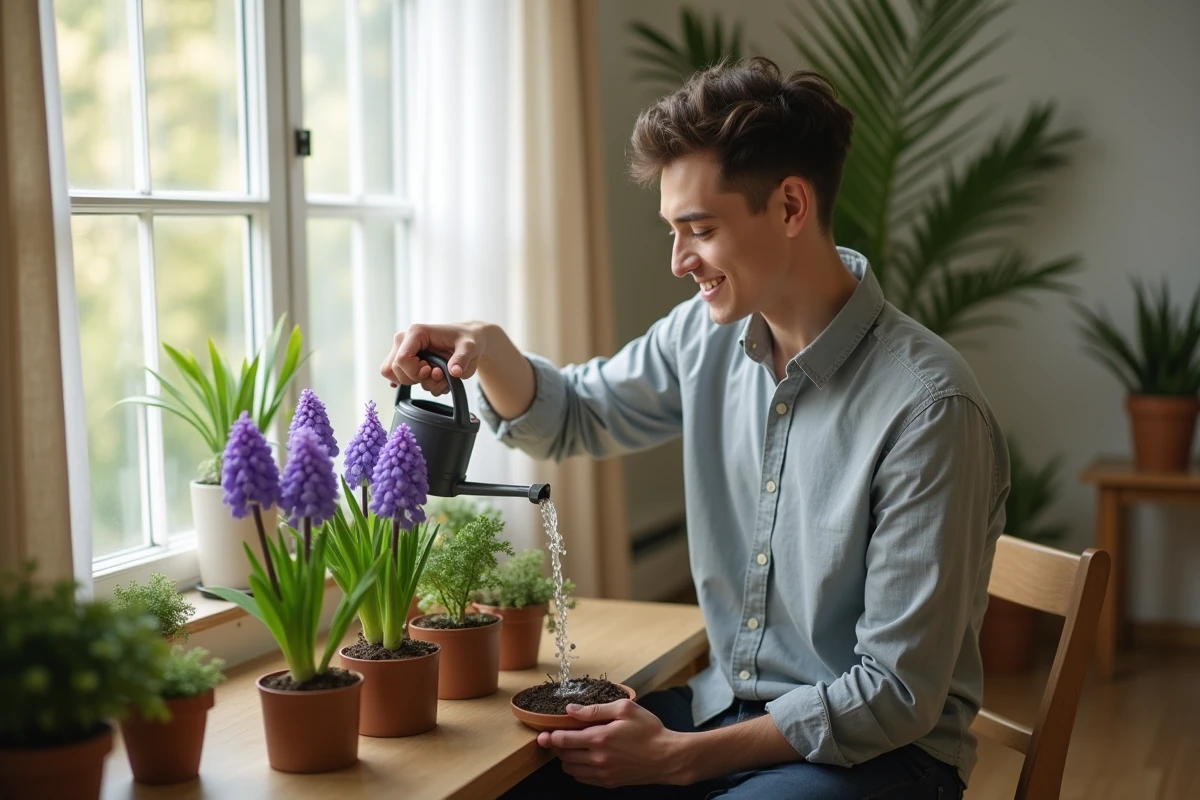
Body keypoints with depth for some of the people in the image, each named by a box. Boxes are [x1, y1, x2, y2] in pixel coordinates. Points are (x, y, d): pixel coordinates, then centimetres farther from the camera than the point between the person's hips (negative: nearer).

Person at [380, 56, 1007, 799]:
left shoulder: (927, 406, -23)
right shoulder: (705, 336, -2)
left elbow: (897, 696, -19)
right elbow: (572, 417, 16)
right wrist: (488, 350, -6)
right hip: (724, 707, 6)